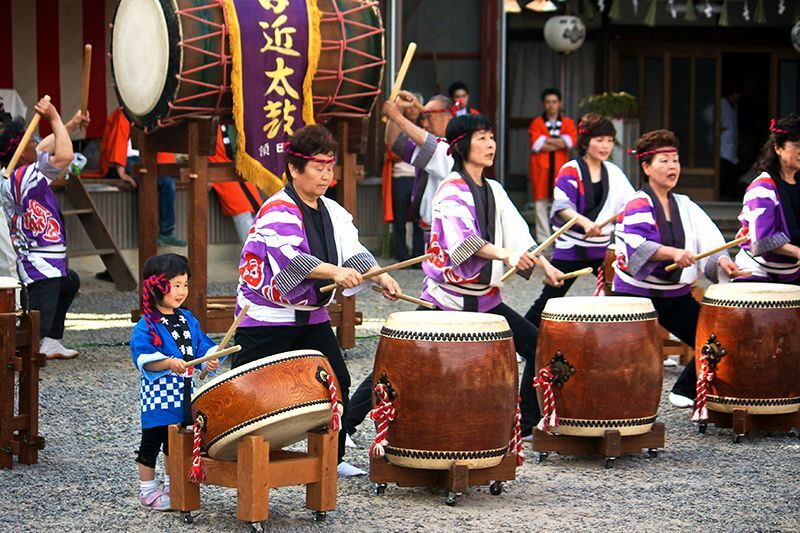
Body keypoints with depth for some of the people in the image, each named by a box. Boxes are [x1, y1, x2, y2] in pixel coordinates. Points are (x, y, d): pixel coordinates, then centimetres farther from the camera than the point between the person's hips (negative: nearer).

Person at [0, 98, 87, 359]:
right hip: (40, 266, -11)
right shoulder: (25, 176, -20)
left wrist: (71, 124, 29)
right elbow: (65, 156, -29)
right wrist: (54, 118, -19)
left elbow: (46, 146, 23)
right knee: (38, 325, -20)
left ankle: (51, 343, 36)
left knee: (70, 283, 38)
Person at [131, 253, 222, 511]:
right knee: (151, 443, 3)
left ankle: (173, 487, 32)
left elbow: (202, 345, 11)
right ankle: (148, 490, 13)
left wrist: (209, 360, -10)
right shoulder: (146, 325, -15)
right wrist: (169, 363, -37)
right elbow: (142, 358, -24)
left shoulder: (187, 319, 8)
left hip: (185, 394, 7)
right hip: (158, 394, -7)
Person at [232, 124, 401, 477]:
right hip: (267, 318, -7)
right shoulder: (278, 211, -17)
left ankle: (333, 459, 15)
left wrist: (379, 276, -21)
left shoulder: (332, 211, 8)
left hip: (312, 315, 8)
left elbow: (353, 249, -2)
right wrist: (335, 272, -46)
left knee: (337, 382, 4)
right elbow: (290, 255, -33)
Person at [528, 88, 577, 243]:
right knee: (540, 202, -2)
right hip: (541, 169, -1)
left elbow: (571, 141, -7)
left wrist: (547, 140, -10)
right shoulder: (536, 123, 7)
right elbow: (536, 144, -9)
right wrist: (559, 144, -9)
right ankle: (543, 240, 2)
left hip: (560, 168, 1)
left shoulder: (568, 123, 12)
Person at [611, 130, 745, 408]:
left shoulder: (685, 206, 11)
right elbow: (634, 243, -27)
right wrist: (673, 253, -40)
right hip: (636, 294, -6)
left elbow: (708, 242, 0)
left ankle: (686, 391, 26)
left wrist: (720, 261, -22)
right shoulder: (637, 205, -8)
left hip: (676, 294, 6)